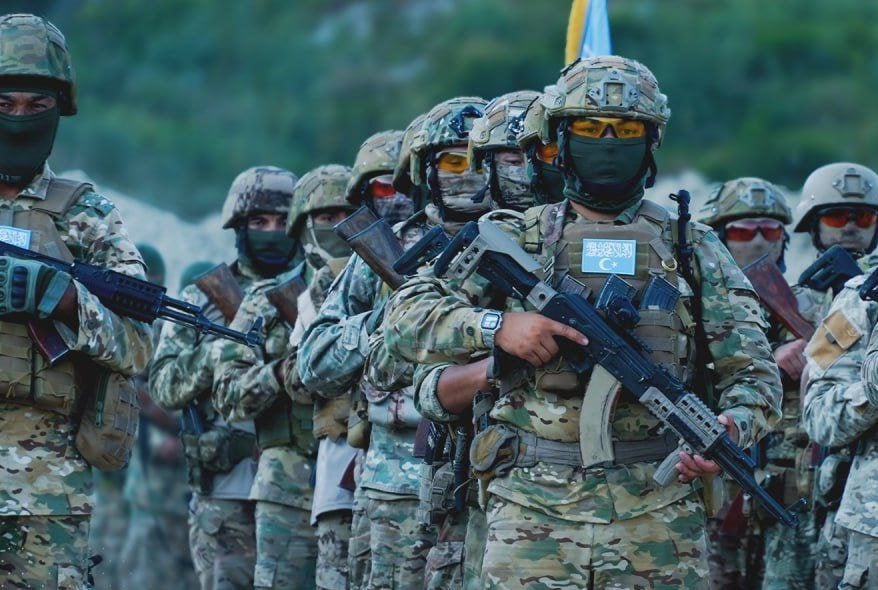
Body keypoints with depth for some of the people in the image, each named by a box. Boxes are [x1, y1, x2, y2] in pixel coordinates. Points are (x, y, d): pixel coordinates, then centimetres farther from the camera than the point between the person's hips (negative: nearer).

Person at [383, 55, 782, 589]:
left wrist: (730, 430, -16)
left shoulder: (693, 249, 10)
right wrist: (498, 326, -13)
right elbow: (405, 318, 3)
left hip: (658, 515, 0)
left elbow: (755, 375, 7)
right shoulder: (517, 241, 9)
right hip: (534, 510, 0)